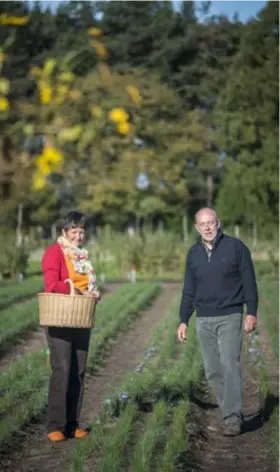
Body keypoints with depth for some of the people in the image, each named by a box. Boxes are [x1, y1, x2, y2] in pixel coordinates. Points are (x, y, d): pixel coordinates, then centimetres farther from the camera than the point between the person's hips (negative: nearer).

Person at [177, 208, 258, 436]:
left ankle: (233, 419, -12)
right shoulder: (193, 253, 11)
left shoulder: (236, 247, -2)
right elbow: (189, 290, 17)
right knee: (212, 371, 4)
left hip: (230, 317, -5)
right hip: (204, 320, 5)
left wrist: (252, 312, -10)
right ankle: (232, 412, 15)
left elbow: (249, 282, -2)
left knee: (230, 365, -14)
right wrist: (183, 320, 13)